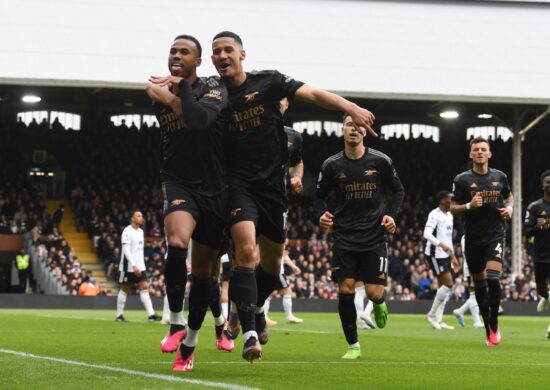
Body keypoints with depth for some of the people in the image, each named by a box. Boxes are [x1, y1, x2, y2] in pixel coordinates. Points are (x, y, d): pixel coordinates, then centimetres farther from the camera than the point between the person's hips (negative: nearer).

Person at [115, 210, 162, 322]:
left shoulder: (140, 231, 13)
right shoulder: (127, 231, -12)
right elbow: (126, 250, -19)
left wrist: (140, 265, 18)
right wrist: (134, 265, -25)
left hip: (139, 266, 7)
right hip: (129, 266, -7)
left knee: (144, 287, -4)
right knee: (125, 289, 1)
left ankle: (151, 314, -12)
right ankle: (119, 315, 11)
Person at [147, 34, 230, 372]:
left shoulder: (213, 88, -6)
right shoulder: (159, 90, 5)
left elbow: (200, 118, -25)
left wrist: (181, 86, -15)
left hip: (214, 188, -1)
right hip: (180, 183, 1)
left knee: (203, 270, 7)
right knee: (177, 243, -30)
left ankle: (189, 345, 21)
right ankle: (177, 323, -19)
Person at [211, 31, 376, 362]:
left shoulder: (268, 82, 0)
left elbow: (313, 94, -7)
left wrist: (351, 108, -23)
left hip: (273, 184, 2)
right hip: (239, 183, -2)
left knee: (272, 263, 13)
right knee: (246, 251, -23)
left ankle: (256, 308, 44)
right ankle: (249, 332, -22)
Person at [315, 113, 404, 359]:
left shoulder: (380, 161, -2)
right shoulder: (332, 165, -1)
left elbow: (398, 191, 11)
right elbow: (319, 196, 10)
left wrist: (391, 214, -5)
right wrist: (322, 215, -11)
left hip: (374, 236, -1)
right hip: (344, 237, 1)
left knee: (375, 293, -7)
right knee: (345, 289, -8)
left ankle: (379, 304, 33)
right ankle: (352, 345, 6)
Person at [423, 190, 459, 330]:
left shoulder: (449, 215, 17)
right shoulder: (435, 215, -13)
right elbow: (427, 234, -24)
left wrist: (452, 256, 23)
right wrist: (441, 244, -36)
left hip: (445, 255, 9)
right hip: (435, 254, -9)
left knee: (443, 287, 6)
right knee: (448, 283, -14)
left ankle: (438, 320, 10)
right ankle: (431, 315, -4)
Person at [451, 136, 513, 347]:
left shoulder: (500, 177, 6)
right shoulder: (462, 179, 0)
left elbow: (508, 195, 24)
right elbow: (453, 208, 2)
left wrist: (509, 208, 3)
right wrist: (469, 205, -16)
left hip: (495, 235, -1)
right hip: (473, 238, 1)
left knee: (493, 278, -19)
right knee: (479, 284, 7)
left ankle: (494, 324, -1)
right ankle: (489, 331, 20)